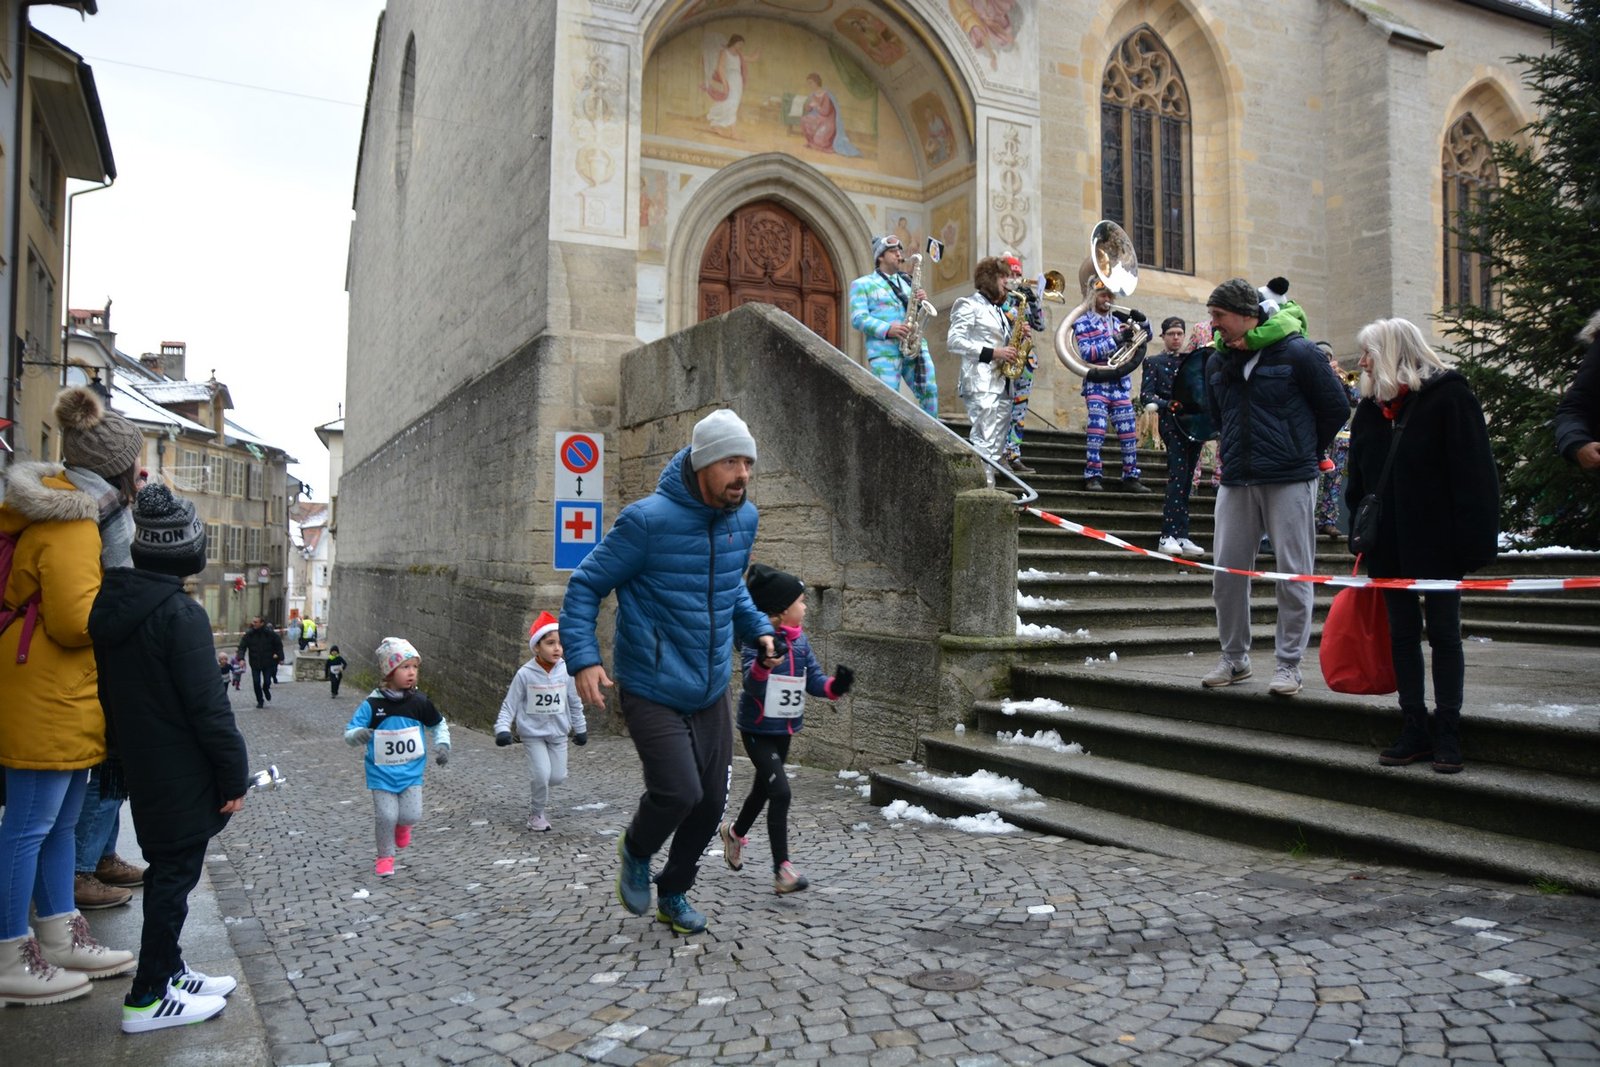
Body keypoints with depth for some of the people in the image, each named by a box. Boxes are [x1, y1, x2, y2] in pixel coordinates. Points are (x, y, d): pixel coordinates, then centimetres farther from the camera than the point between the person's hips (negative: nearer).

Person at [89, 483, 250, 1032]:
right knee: (175, 876, 3)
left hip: (141, 770, 8)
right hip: (182, 776, -8)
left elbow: (109, 692, 13)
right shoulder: (181, 614, -21)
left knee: (165, 871, 19)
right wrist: (234, 775, -13)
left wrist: (125, 750, 21)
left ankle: (169, 971, 31)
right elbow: (207, 707, -21)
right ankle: (149, 998, 11)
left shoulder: (110, 604, 4)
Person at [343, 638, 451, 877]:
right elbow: (349, 731, -10)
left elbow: (439, 725, 11)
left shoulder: (419, 702, -6)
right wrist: (358, 734, -32)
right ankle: (385, 857, 22)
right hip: (382, 772, -2)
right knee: (385, 816, -4)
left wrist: (442, 744, -3)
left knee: (412, 815, -4)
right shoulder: (372, 704, -14)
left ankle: (402, 825, 33)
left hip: (411, 771, 2)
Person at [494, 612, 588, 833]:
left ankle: (539, 790, 42)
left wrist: (580, 729, 12)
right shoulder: (525, 674, -15)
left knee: (558, 777, 6)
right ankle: (537, 813, 11)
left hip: (558, 733, 3)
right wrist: (502, 728, -18)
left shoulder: (566, 672, -8)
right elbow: (510, 704, -7)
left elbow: (575, 703, 4)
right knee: (542, 774, -14)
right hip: (533, 733, -3)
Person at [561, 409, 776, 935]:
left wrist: (757, 627, 8)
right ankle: (636, 852, 20)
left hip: (712, 694, 6)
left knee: (711, 801, 9)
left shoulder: (744, 519, 3)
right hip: (653, 693, -6)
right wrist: (583, 658, -20)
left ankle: (674, 894, 34)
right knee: (679, 792, -15)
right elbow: (585, 586, -10)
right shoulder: (647, 520, -18)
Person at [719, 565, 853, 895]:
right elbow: (751, 685, -28)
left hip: (785, 730, 8)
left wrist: (835, 686, -14)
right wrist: (762, 664, -48)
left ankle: (734, 832, 50)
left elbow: (813, 679, 6)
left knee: (763, 789, 22)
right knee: (780, 792, -17)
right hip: (757, 730, -7)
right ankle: (782, 870, -11)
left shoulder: (800, 639, 3)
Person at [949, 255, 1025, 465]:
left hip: (1002, 384, 9)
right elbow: (954, 342, -12)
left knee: (997, 446, 7)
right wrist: (993, 353, -16)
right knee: (985, 444, -16)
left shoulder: (998, 309, 24)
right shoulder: (969, 304, -2)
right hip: (982, 384, -9)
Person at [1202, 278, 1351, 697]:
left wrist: (1304, 452, 10)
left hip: (1289, 481, -5)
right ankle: (1234, 658, 19)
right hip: (1236, 482, 5)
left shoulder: (1296, 353, -6)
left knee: (1293, 573, 0)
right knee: (1227, 572, 5)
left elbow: (1337, 408, 2)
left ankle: (1288, 663, 10)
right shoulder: (1217, 363, 9)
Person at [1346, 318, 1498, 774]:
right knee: (1402, 634, 8)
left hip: (1436, 544, -6)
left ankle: (1447, 733, 12)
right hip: (1389, 545, 6)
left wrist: (1474, 542, -17)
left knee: (1444, 635, 4)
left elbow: (1474, 474, -12)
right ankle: (1414, 730, 16)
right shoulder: (1370, 407, 11)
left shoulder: (1449, 396, -7)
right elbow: (1358, 480, 14)